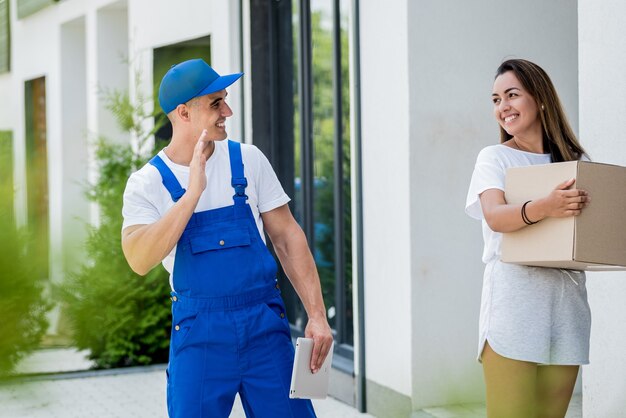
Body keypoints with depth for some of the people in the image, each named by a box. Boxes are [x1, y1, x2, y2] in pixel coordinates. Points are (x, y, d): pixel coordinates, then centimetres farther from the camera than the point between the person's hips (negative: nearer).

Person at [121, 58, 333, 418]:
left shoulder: (247, 160, 4)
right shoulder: (148, 183, -3)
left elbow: (287, 236, 7)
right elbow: (140, 260, -19)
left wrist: (317, 315, -1)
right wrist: (193, 191, -24)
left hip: (266, 324, 2)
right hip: (198, 333, -2)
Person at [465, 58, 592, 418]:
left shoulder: (576, 160, 14)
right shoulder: (495, 158, 4)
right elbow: (495, 217, -15)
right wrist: (544, 207, -34)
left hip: (566, 303, 3)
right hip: (514, 303, -3)